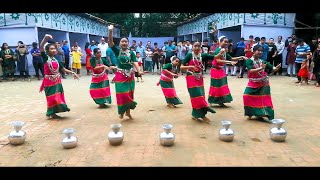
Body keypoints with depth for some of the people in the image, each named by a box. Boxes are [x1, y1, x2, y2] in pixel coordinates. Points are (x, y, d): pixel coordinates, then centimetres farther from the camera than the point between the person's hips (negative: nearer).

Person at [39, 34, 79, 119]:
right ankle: (50, 113, 15)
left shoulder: (56, 60, 9)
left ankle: (52, 113, 23)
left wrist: (72, 73, 5)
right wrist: (45, 38, -32)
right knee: (52, 97, 0)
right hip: (49, 81, -6)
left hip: (57, 81, 6)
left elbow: (64, 69, 13)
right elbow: (41, 47, -21)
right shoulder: (46, 58, -7)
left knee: (58, 96, 10)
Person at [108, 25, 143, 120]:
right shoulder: (117, 51, -1)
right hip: (120, 75, -2)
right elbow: (110, 42, -15)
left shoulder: (131, 53, 2)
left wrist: (139, 71, -27)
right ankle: (122, 111, 18)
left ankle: (128, 111, 24)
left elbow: (135, 63, -9)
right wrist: (110, 31, -30)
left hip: (130, 75, 2)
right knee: (121, 94, 0)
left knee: (129, 94, 10)